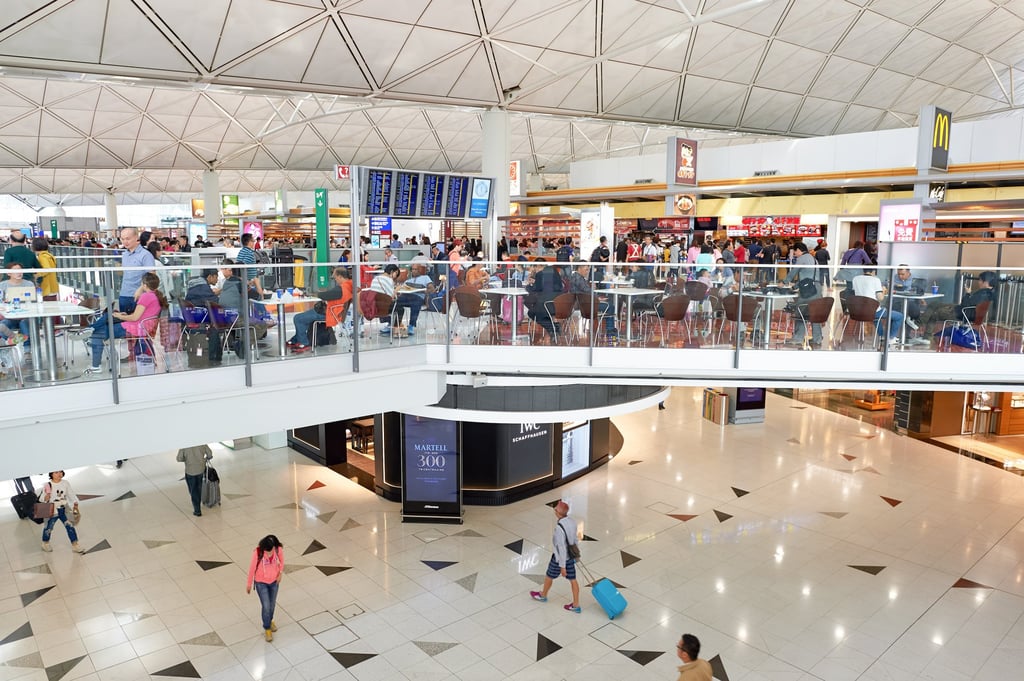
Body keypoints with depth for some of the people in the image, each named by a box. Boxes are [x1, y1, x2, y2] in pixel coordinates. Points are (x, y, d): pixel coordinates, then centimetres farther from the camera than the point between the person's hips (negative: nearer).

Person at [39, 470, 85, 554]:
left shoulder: (65, 483, -3)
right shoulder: (48, 485, -12)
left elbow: (71, 494, 0)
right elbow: (42, 499, -8)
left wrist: (75, 504, -14)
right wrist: (46, 498, -32)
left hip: (64, 510, 2)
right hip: (52, 512, -2)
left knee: (70, 526, -2)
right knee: (48, 528, 13)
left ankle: (75, 545, 4)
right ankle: (45, 544, 40)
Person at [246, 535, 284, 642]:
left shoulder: (279, 549, -23)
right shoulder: (258, 552, -30)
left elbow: (281, 560, -1)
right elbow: (252, 567, -15)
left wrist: (280, 573, -11)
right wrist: (249, 584, -5)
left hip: (274, 581, 3)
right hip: (261, 582, -3)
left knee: (272, 604, 19)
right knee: (266, 606, -1)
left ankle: (270, 620, 50)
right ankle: (267, 628, 25)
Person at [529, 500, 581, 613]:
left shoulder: (559, 528, -37)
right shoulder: (572, 521, -11)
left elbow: (562, 548, -30)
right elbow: (575, 539, 4)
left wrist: (562, 566, -20)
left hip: (560, 558, -7)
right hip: (570, 555, 7)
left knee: (549, 576, 20)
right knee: (572, 580, 17)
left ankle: (543, 595, 46)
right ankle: (576, 605, 29)